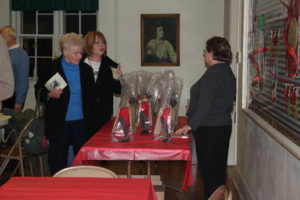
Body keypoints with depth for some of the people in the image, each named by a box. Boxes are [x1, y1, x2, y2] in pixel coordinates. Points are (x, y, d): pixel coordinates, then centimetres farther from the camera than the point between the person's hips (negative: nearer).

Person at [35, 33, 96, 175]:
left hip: (81, 122, 3)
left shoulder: (86, 70, 6)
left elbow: (91, 96, 10)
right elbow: (39, 90, 3)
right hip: (58, 123, -2)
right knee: (58, 162, 6)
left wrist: (91, 120, 3)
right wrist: (50, 94, -19)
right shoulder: (50, 69, -3)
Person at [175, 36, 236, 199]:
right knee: (219, 167, 16)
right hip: (223, 125, 10)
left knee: (209, 169, -2)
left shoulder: (213, 73, -18)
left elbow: (205, 104, -23)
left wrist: (191, 125, -22)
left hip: (209, 129, -10)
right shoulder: (228, 72, 11)